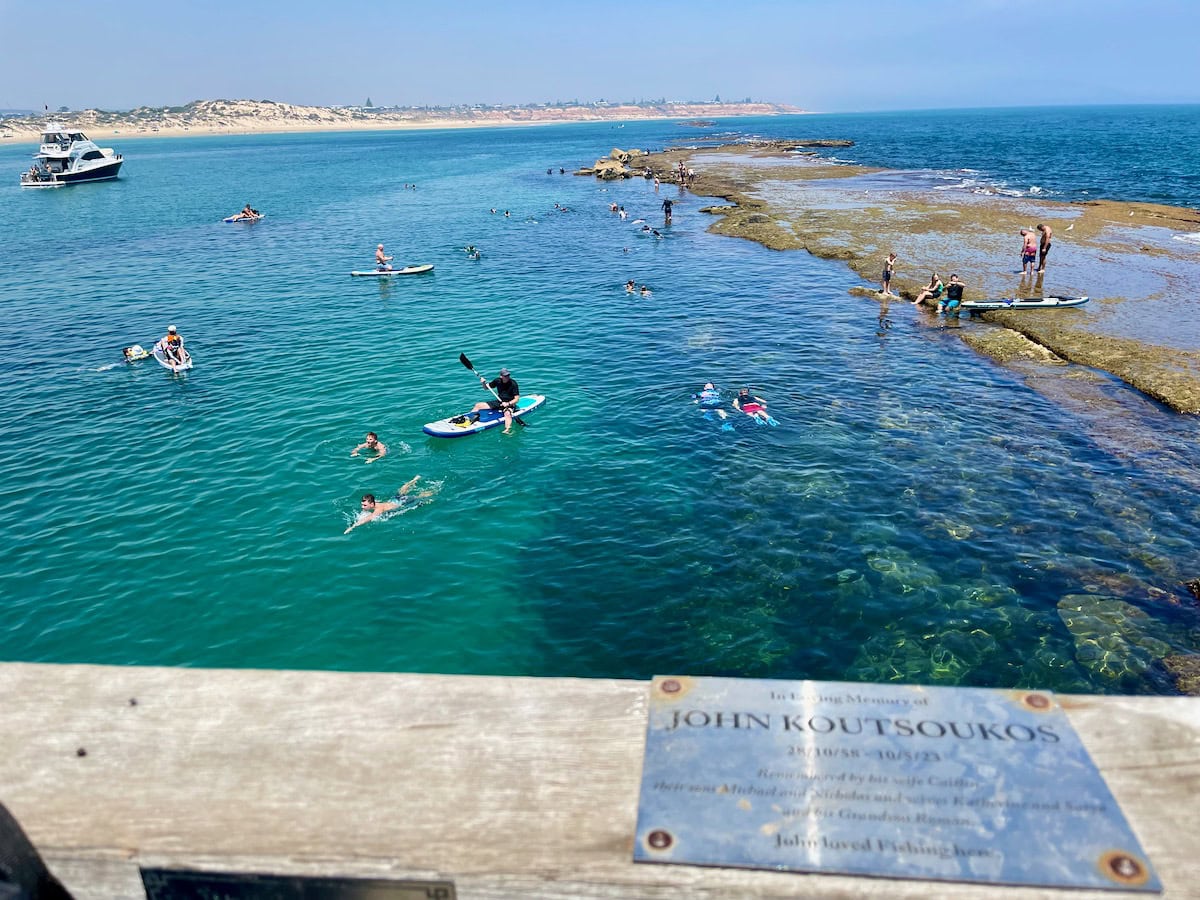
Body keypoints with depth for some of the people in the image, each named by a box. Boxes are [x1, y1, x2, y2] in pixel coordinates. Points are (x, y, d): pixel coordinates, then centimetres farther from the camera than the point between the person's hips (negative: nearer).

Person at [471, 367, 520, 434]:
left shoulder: (513, 383, -16)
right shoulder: (497, 381, -2)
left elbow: (516, 398, -16)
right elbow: (486, 387, 14)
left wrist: (508, 403, -31)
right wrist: (483, 383, -8)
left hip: (509, 404, -6)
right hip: (499, 402, 6)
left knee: (507, 414, -41)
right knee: (478, 405, 2)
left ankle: (507, 430, -58)